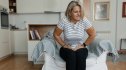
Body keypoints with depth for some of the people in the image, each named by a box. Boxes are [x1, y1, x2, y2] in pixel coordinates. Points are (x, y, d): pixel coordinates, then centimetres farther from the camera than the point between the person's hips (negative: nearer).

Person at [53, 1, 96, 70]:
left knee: (80, 55, -31)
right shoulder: (64, 21, -15)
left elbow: (92, 34, -4)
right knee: (71, 55, -32)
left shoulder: (84, 20, -13)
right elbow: (56, 35, -4)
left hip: (80, 48, 1)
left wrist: (83, 45, -6)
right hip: (67, 49, 0)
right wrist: (64, 45, -8)